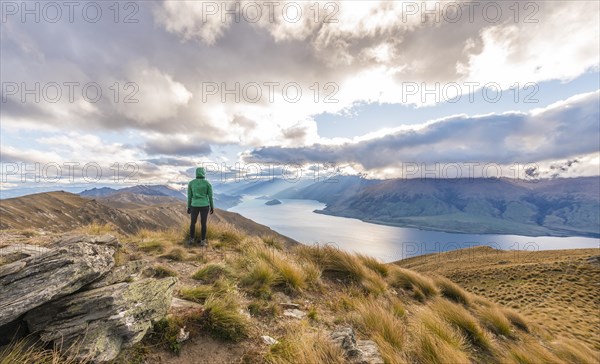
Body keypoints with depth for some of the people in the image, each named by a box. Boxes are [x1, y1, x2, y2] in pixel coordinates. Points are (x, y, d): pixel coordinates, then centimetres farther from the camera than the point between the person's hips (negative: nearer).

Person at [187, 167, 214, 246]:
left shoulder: (191, 183, -1)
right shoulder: (208, 183, -7)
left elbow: (189, 196, 2)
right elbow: (210, 196, -4)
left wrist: (189, 207, 11)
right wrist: (212, 207, 4)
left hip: (195, 206, 2)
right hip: (204, 206, -1)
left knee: (193, 222, 20)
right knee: (203, 223, 8)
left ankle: (191, 240, 26)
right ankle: (202, 241, 12)